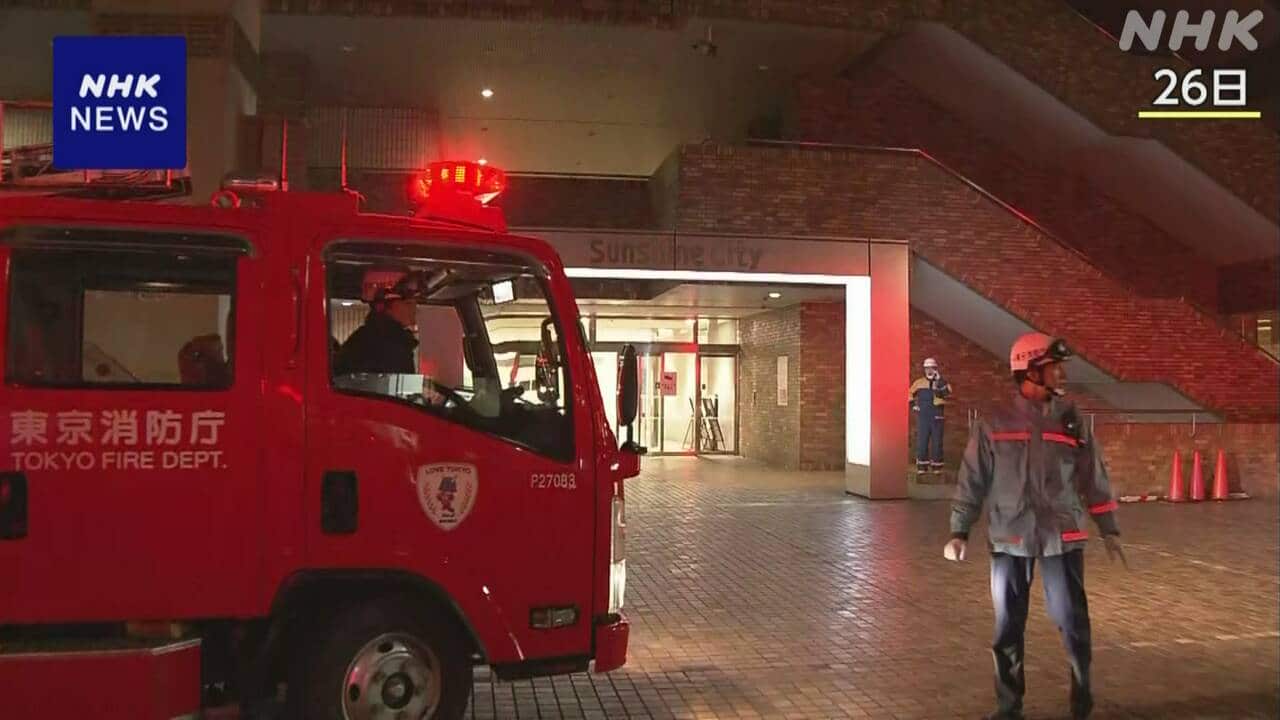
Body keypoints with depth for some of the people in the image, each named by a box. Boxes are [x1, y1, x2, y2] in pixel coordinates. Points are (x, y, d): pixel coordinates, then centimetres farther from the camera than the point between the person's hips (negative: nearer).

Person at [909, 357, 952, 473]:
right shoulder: (919, 383, 8)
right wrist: (913, 404, 7)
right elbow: (910, 393, 20)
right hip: (922, 417, 1)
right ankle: (922, 465, 5)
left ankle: (936, 465, 9)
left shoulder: (941, 382, 3)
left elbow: (947, 393, -17)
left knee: (937, 442, 2)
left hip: (937, 417, -1)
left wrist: (940, 380, -23)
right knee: (921, 441, 0)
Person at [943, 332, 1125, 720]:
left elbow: (1094, 478, 9)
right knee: (1007, 625, 8)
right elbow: (972, 480, 1)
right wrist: (959, 532, -2)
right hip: (1009, 539, 0)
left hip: (1062, 537, 1)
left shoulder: (1071, 420, 3)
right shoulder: (995, 423, -2)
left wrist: (1109, 531, 8)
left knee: (1071, 619, 1)